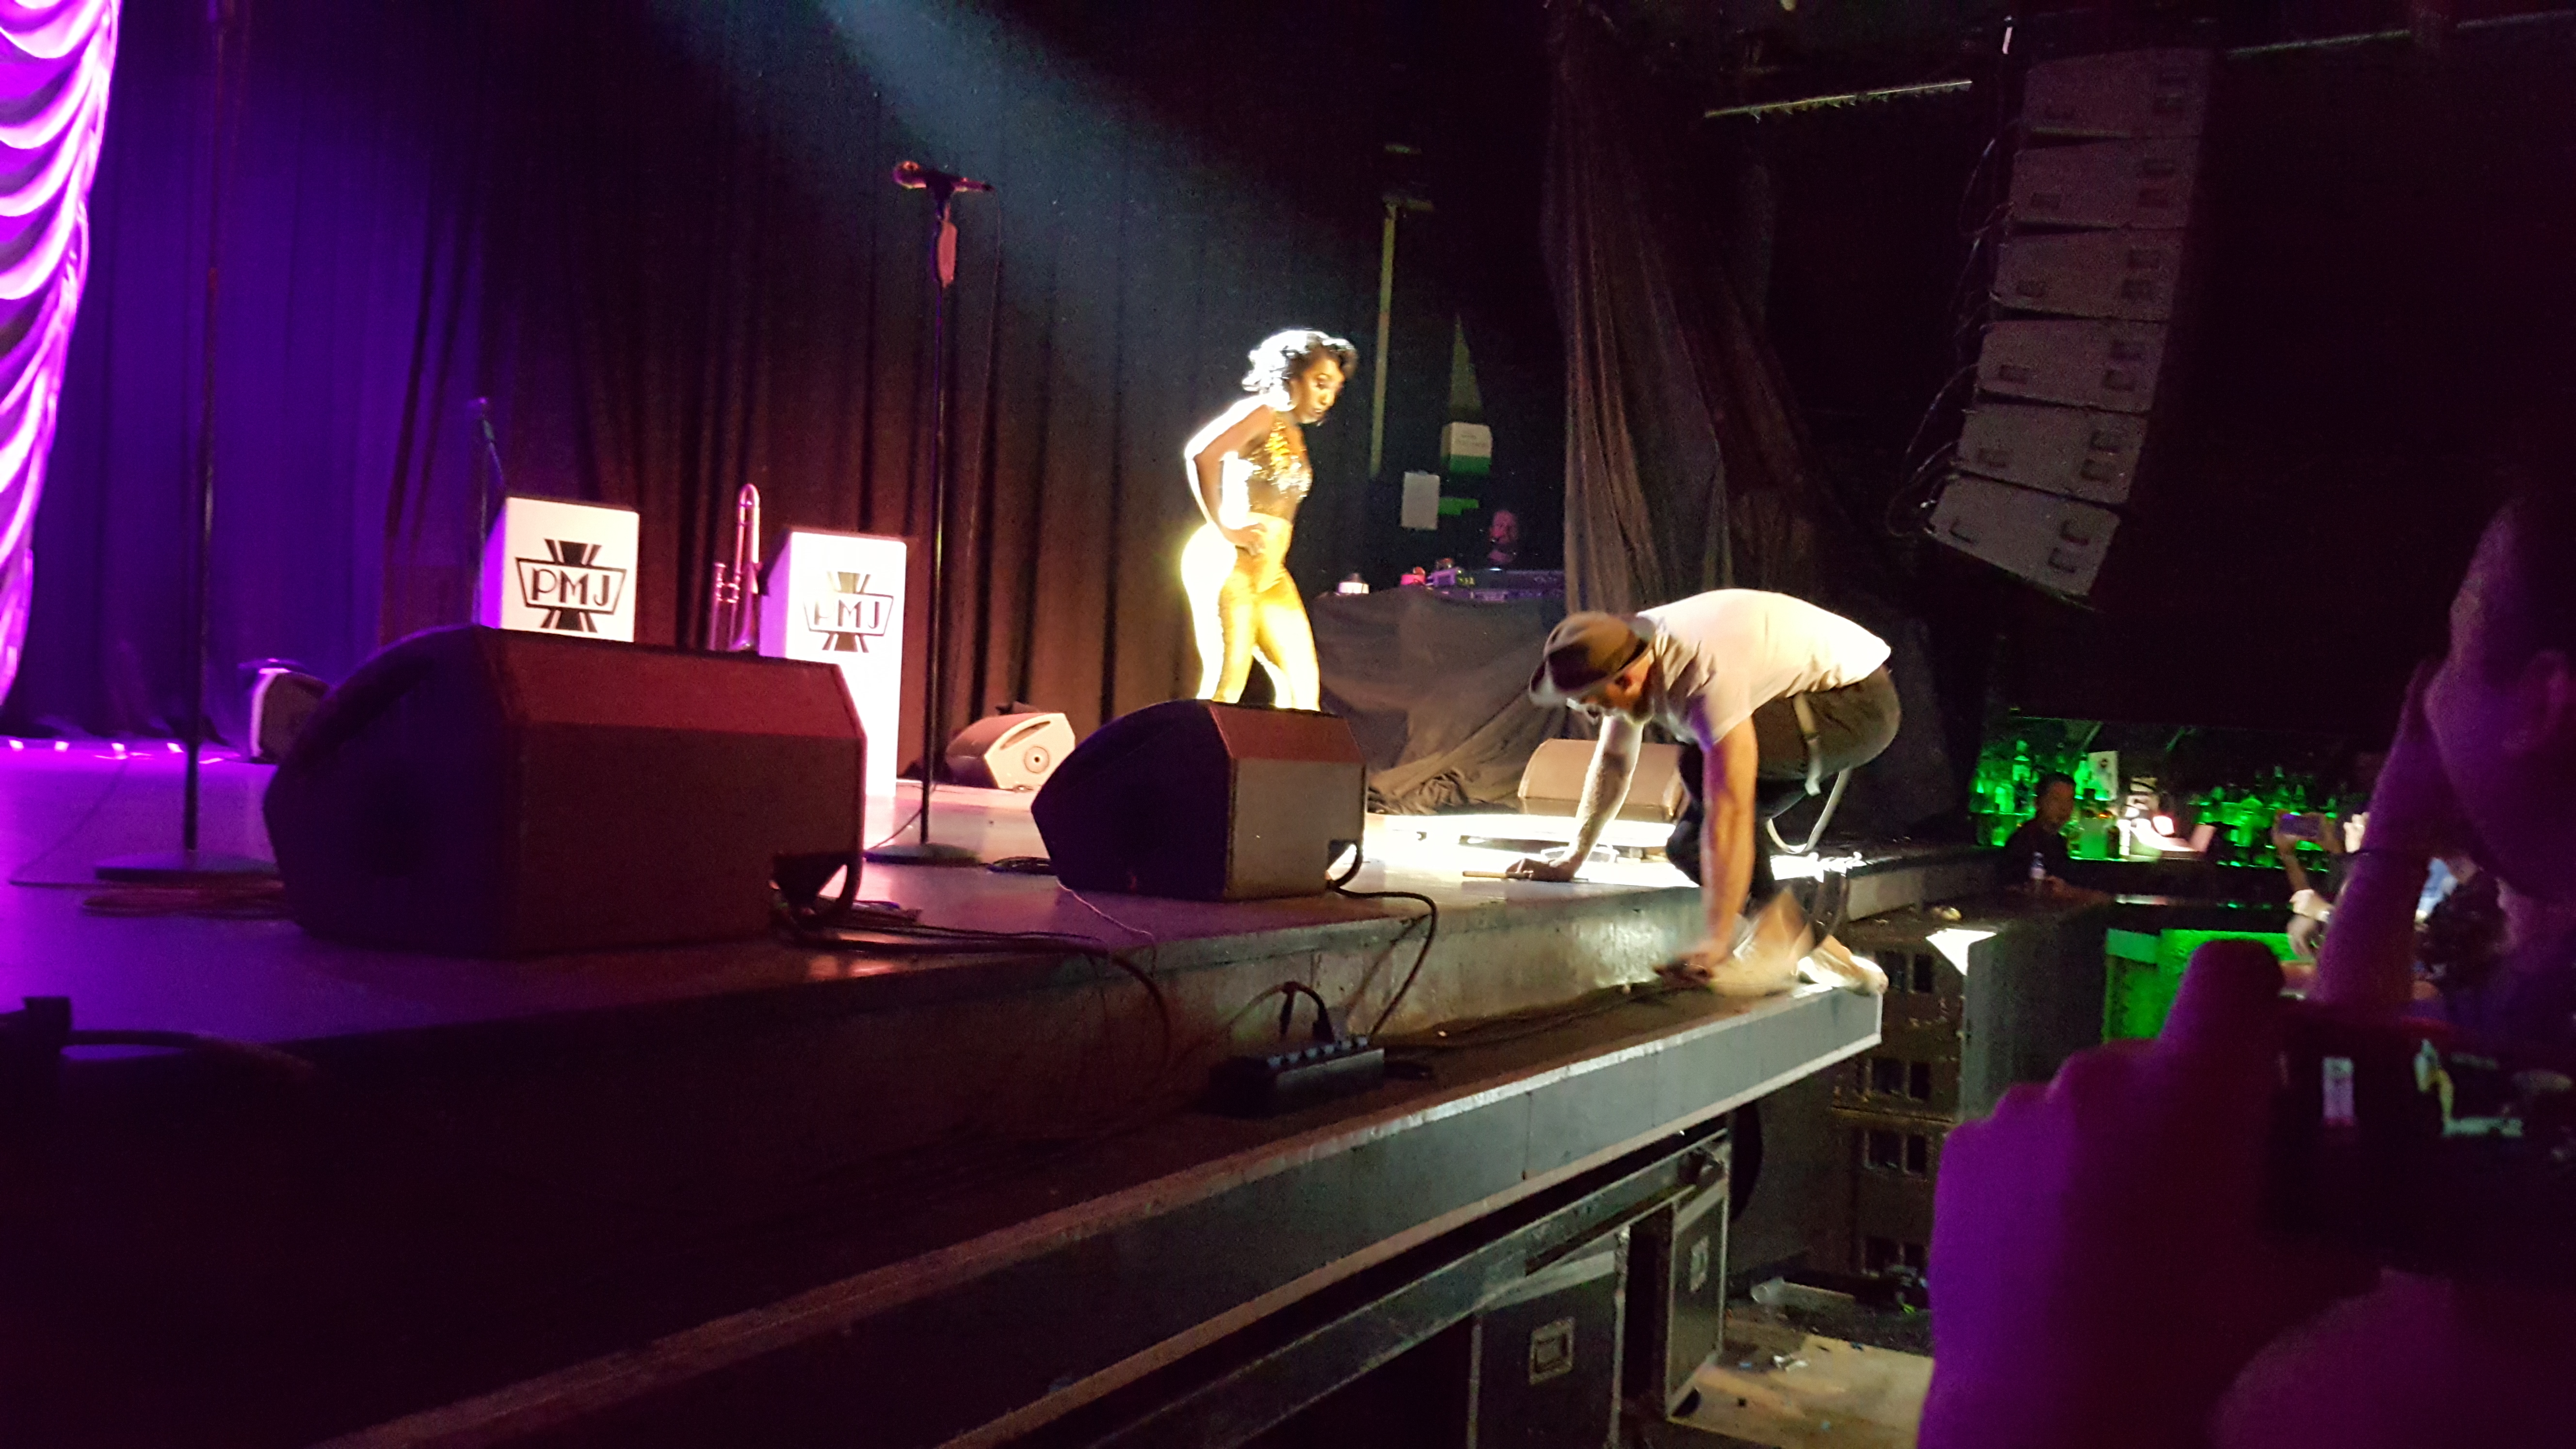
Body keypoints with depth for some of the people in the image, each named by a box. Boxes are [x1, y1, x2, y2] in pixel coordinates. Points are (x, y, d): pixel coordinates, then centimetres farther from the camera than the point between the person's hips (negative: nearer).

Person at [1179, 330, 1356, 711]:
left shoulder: (1293, 434, 20)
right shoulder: (1261, 413, -5)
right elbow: (1201, 453, -21)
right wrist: (1224, 529, -20)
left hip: (1270, 575, 9)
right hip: (1227, 564, -9)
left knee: (1304, 685, 4)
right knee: (1225, 690, -13)